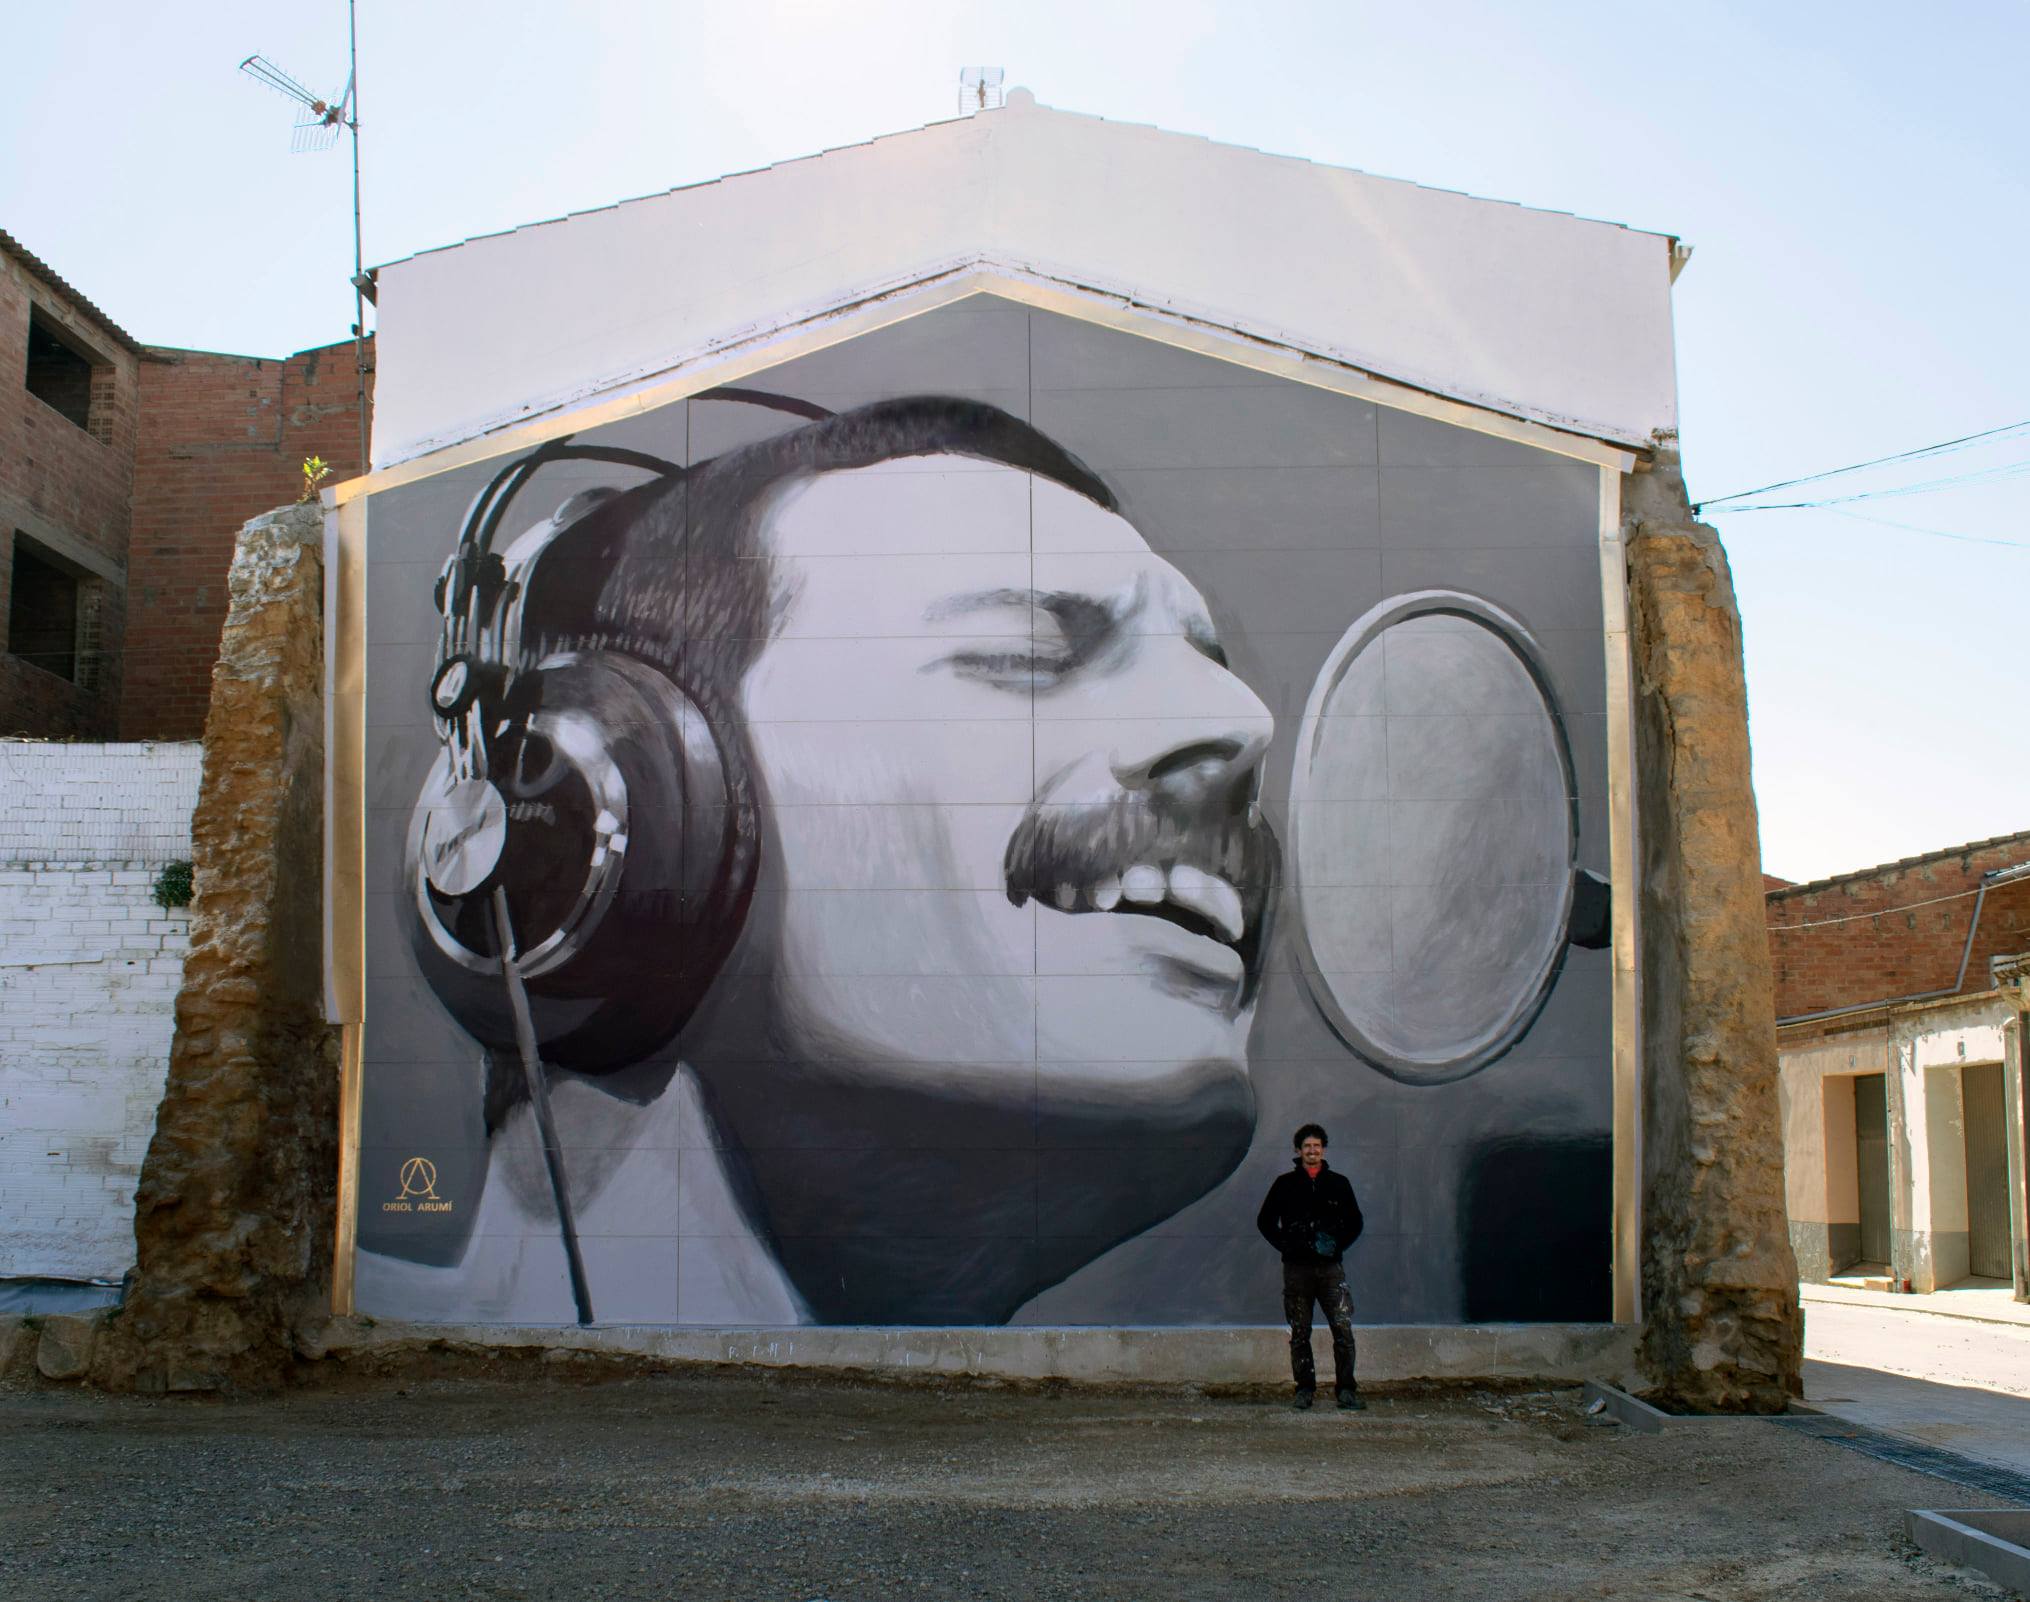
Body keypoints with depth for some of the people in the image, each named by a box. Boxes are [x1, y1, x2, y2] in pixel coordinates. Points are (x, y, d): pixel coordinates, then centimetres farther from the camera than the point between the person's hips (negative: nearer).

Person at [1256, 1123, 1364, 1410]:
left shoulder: (1338, 1183, 11)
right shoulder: (1285, 1184, 7)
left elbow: (1355, 1222, 18)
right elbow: (1265, 1220, 11)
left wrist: (1339, 1244, 4)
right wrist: (1284, 1245, 1)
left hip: (1331, 1266, 0)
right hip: (1297, 1267, 0)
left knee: (1343, 1329, -9)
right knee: (1300, 1333, 3)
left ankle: (1346, 1390, -3)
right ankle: (1304, 1389, 10)